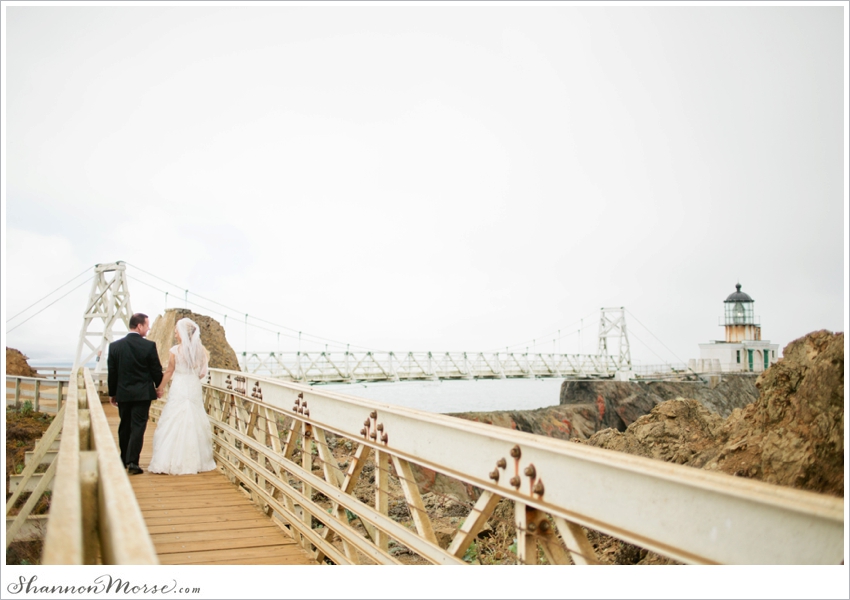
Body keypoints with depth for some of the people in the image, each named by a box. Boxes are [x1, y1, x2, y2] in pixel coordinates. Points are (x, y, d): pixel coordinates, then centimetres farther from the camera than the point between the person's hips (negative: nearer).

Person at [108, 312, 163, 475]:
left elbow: (111, 373, 4)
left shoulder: (115, 346, -1)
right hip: (142, 393, -4)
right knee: (138, 427, -1)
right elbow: (157, 370, -5)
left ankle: (123, 460, 26)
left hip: (122, 393, 4)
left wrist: (112, 393, 14)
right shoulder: (149, 346, -11)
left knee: (124, 427, 16)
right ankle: (132, 462, -7)